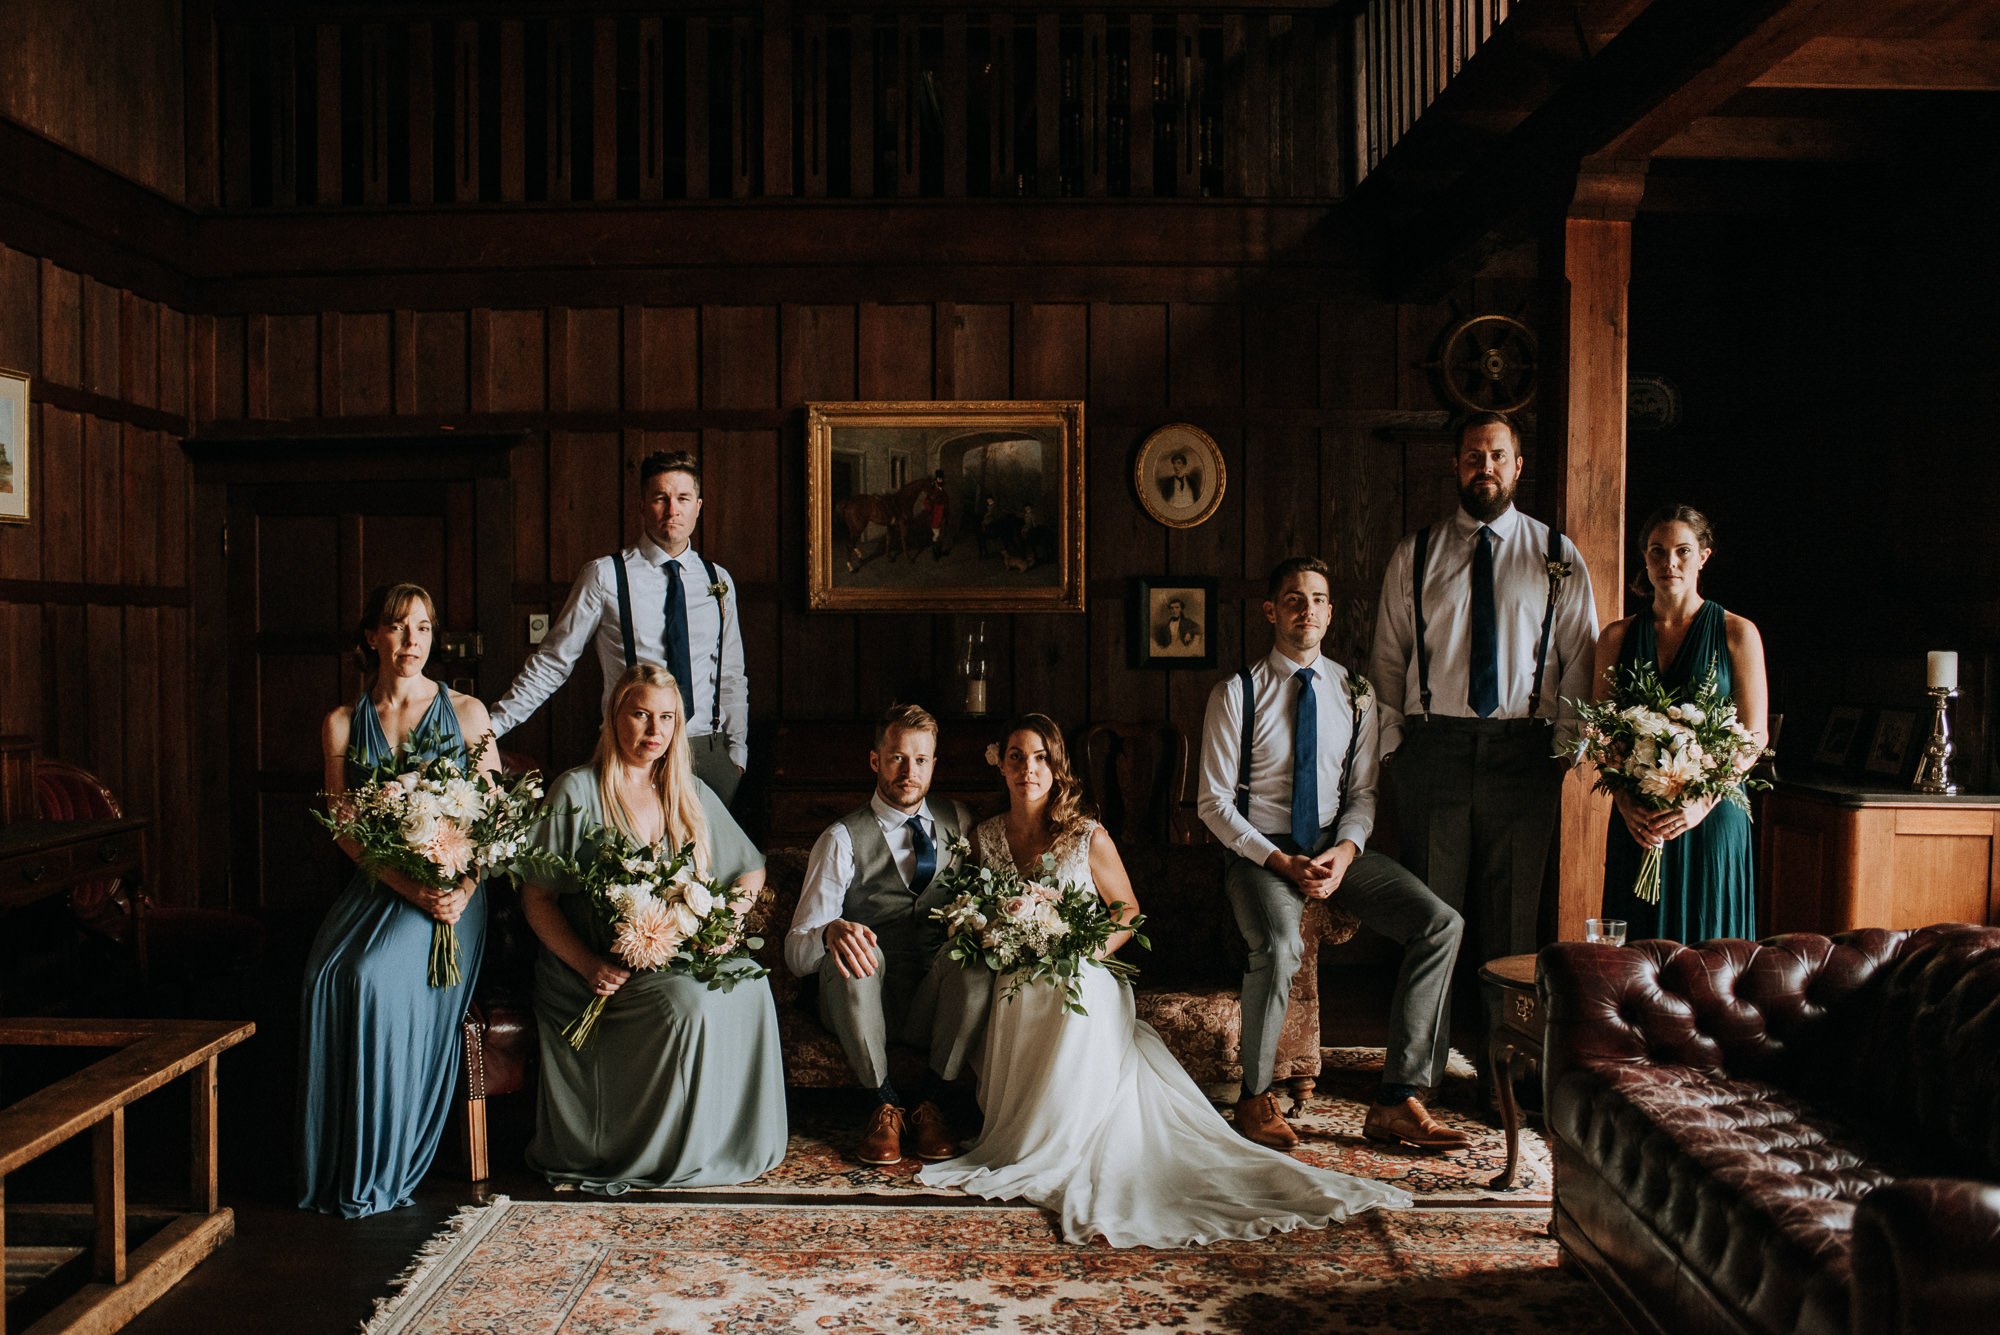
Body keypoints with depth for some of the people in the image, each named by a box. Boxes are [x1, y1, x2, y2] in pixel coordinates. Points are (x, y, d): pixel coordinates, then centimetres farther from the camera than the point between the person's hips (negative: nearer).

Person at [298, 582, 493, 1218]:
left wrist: (464, 889, -14)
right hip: (375, 886, 2)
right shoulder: (343, 723, 10)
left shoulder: (467, 711, 6)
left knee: (380, 974, -27)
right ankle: (334, 1166, -10)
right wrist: (406, 884, -14)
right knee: (328, 975, -25)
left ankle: (381, 1167, -14)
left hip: (453, 888, -2)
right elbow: (344, 827, 3)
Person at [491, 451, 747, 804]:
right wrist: (491, 725, -2)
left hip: (708, 752, 3)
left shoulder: (718, 580, 9)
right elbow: (551, 663, 1)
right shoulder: (605, 576, -3)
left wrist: (737, 755, 11)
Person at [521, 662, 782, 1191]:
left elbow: (751, 870, 19)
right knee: (690, 1001, -32)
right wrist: (589, 964, -17)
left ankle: (733, 1143, -11)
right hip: (607, 970, -4)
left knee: (749, 985, -26)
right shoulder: (577, 792, -1)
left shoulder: (690, 793, 13)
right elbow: (536, 898, -3)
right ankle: (666, 1152, -12)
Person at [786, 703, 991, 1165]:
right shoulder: (843, 840, -2)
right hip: (865, 1003, -2)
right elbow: (796, 951, -9)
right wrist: (831, 932, -33)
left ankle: (929, 1102, -14)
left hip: (937, 1005, 2)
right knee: (850, 950, -34)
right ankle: (886, 1104, -15)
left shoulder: (958, 823, 10)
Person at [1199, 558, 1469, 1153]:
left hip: (1337, 848, 4)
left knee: (1442, 924, -16)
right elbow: (1214, 803, -5)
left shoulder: (1355, 693, 8)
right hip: (1262, 851, -4)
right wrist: (1282, 863, -16)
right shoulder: (1236, 694, -4)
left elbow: (1362, 793, 10)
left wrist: (1344, 851, -11)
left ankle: (1397, 1102, -11)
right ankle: (1255, 1097, -8)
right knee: (1278, 947, -33)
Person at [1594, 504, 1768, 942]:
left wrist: (1704, 801, -15)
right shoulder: (1617, 638, 8)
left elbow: (1754, 736, -2)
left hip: (1713, 819, -2)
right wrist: (1626, 802, -11)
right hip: (1635, 822, 2)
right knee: (1636, 949, 4)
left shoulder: (1738, 634, 2)